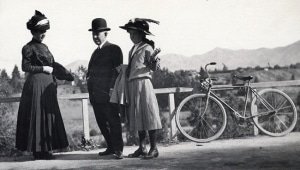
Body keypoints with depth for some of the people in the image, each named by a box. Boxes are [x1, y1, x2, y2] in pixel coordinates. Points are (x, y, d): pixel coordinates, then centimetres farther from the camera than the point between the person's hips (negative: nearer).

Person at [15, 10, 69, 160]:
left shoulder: (44, 47, 17)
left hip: (48, 86, 8)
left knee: (49, 116, 7)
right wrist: (43, 68, -13)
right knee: (38, 117, -5)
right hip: (36, 84, -8)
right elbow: (25, 67, -12)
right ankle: (38, 150, 0)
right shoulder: (28, 48, -6)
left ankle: (45, 149, 12)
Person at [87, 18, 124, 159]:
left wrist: (112, 88, -17)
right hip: (95, 94, 8)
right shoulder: (96, 52, 21)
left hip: (107, 93, -8)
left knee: (114, 122, -4)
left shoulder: (114, 49, -2)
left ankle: (118, 149, 1)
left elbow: (117, 70, -9)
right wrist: (91, 91, 12)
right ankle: (111, 147, 20)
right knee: (102, 122, 10)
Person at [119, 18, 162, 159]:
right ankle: (142, 148, 15)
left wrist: (155, 61, -31)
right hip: (132, 85, 8)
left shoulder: (147, 48, -4)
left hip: (143, 83, -8)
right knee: (137, 117, 9)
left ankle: (153, 148, -4)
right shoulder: (132, 50, 19)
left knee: (148, 115, -7)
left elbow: (153, 67, -13)